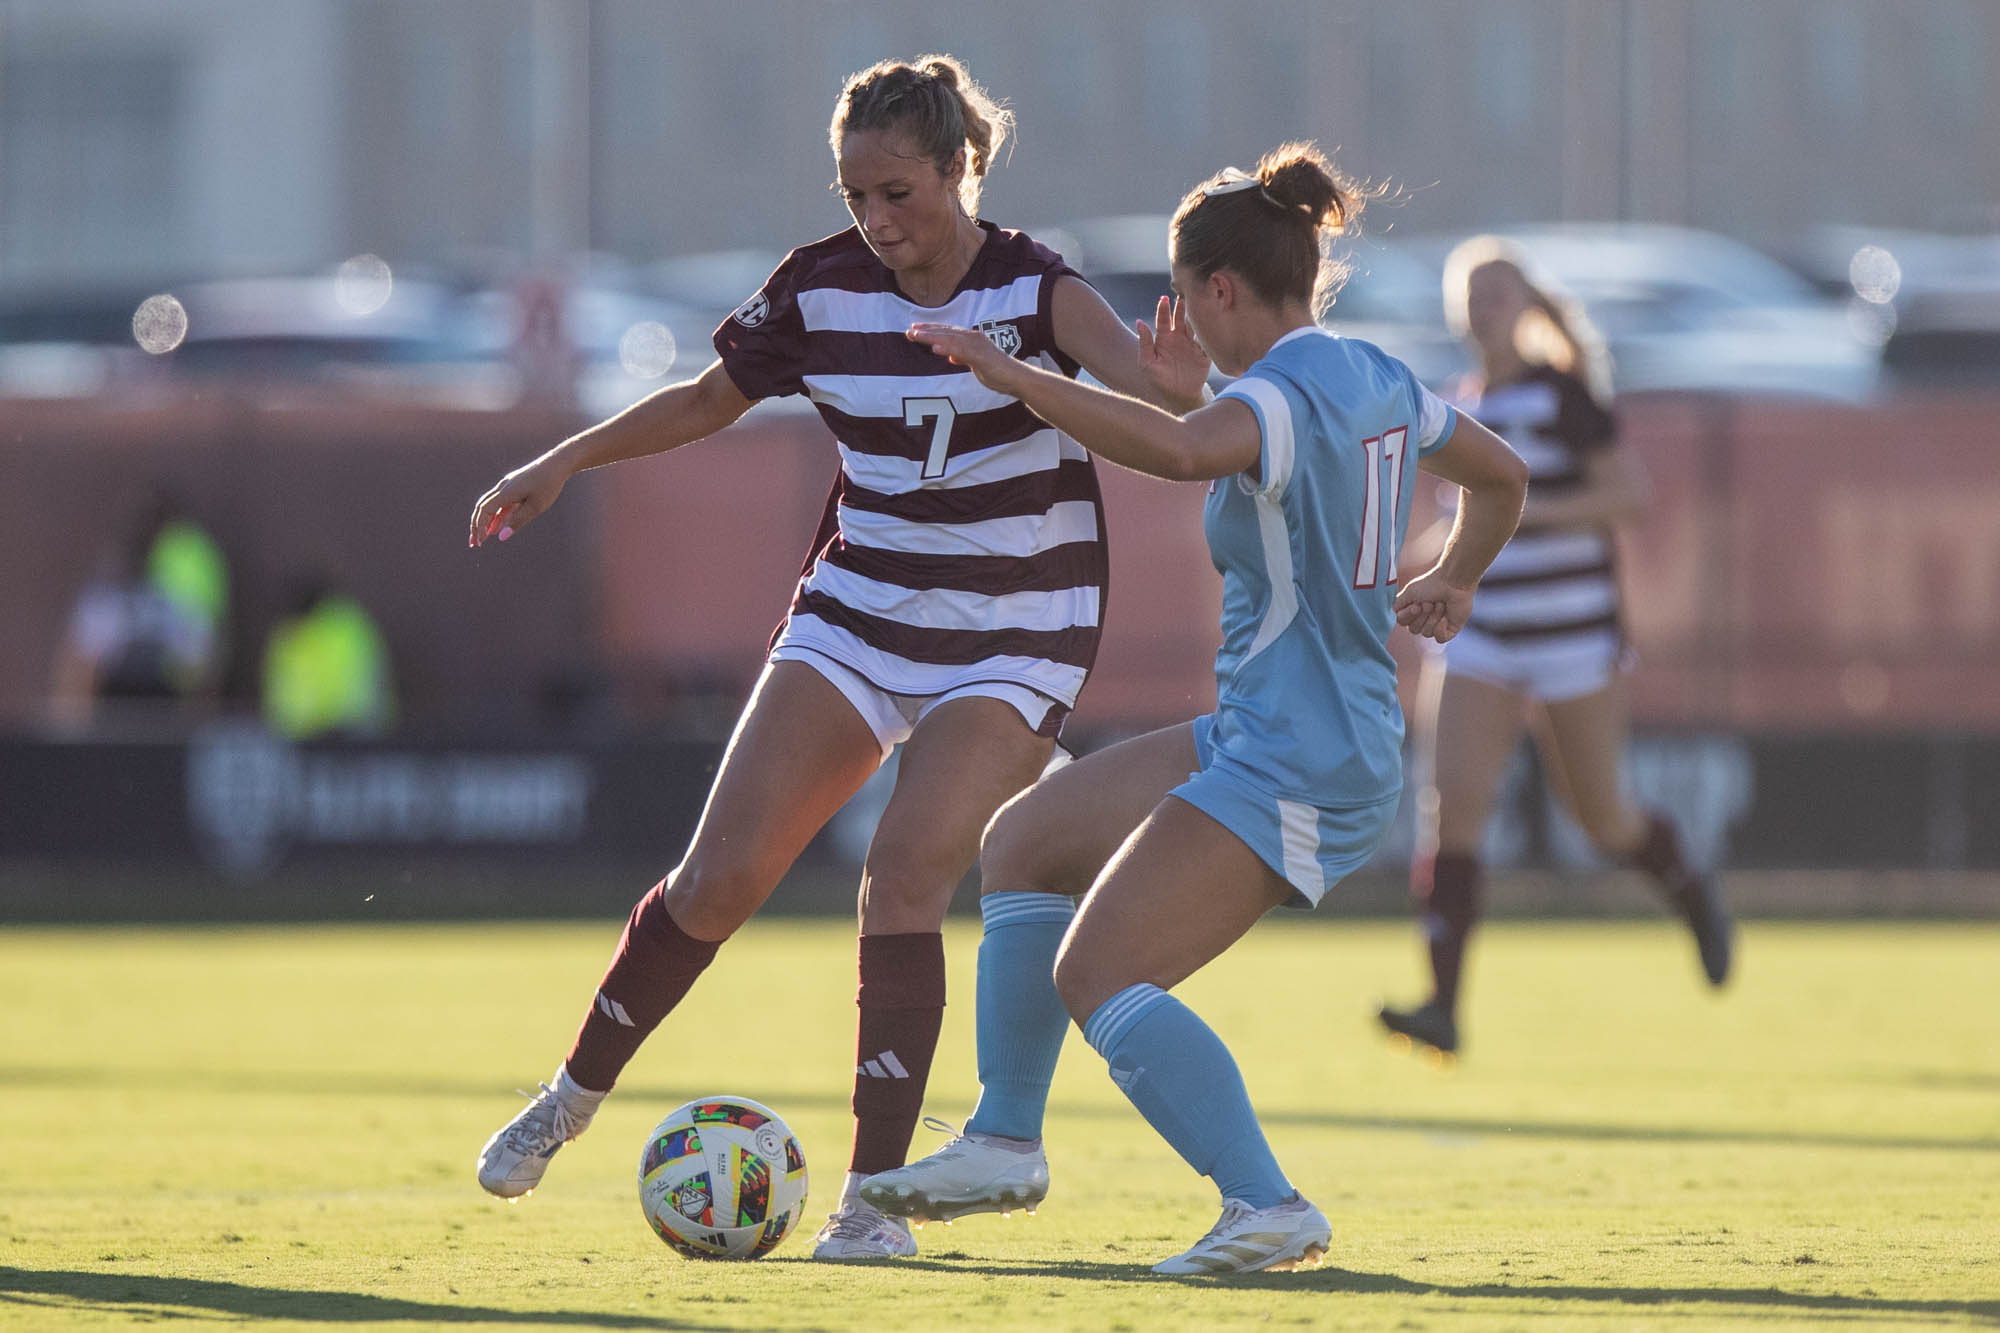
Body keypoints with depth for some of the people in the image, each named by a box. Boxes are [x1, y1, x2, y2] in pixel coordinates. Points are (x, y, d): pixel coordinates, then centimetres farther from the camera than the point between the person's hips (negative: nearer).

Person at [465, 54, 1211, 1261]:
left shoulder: (1036, 290, -17)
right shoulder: (822, 289, -4)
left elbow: (1151, 392, -36)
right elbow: (710, 399, 14)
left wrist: (1168, 380, -60)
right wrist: (564, 463, 8)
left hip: (1013, 647, -3)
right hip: (859, 616, 3)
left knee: (906, 872, -21)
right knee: (723, 875, -5)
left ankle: (875, 1193, -12)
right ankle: (575, 1094, 18)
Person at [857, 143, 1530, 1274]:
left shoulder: (1284, 394, -19)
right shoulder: (1379, 380, 11)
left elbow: (1181, 450, -42)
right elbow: (1503, 477, 26)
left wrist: (1014, 376, -36)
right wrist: (1451, 584, 41)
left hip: (1292, 766, -10)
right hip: (1255, 742, 10)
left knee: (1097, 976, -16)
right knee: (1026, 842, 19)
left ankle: (1267, 1205, -27)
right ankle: (1005, 1145, 22)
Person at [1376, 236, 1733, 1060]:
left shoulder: (1560, 392, -9)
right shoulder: (1465, 405, 11)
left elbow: (1629, 491, -16)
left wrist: (1526, 512, -24)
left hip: (1572, 635, -5)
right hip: (1479, 642, 5)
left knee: (1600, 817, 8)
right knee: (1449, 802, -14)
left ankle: (1688, 890, 42)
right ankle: (1443, 1005, -20)